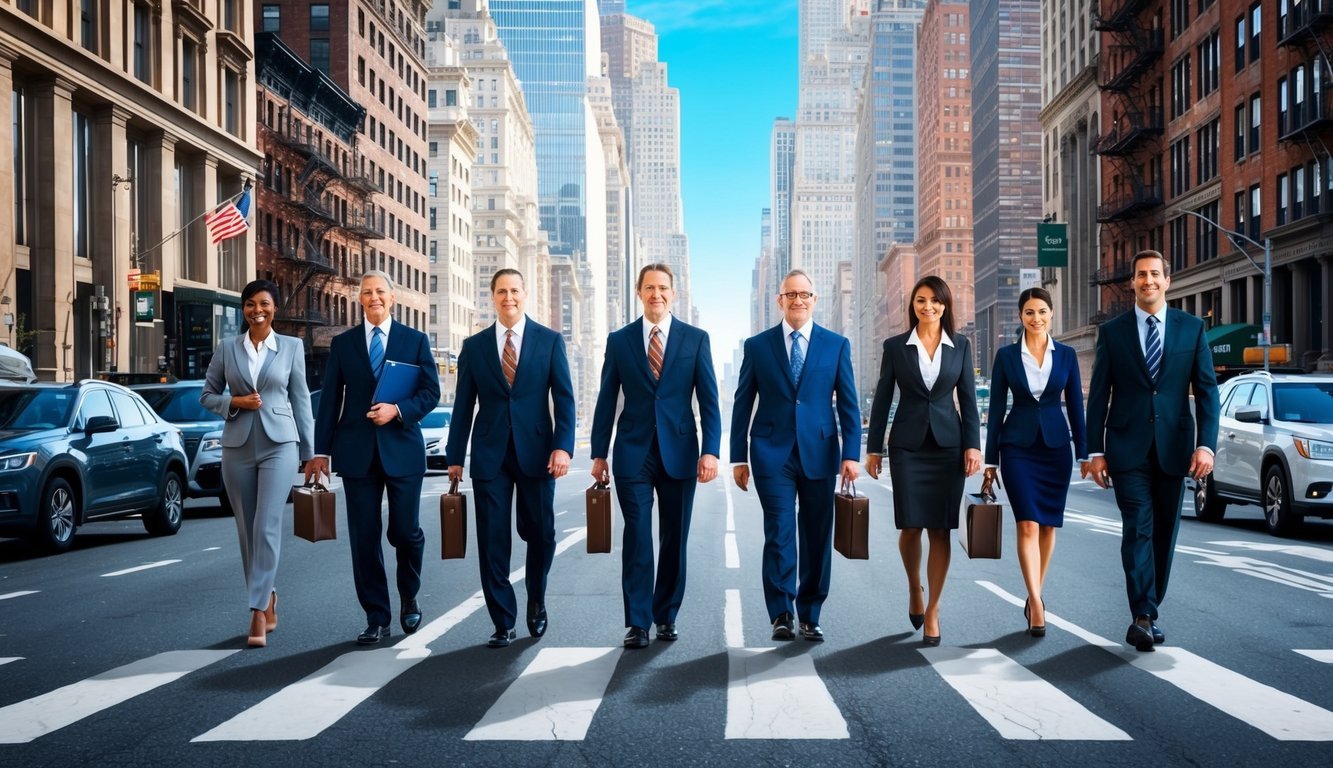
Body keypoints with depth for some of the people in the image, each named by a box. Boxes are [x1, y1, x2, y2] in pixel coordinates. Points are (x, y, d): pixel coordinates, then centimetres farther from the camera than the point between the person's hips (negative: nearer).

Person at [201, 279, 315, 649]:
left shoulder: (292, 347, 4)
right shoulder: (226, 348, 7)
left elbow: (300, 400, 6)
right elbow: (207, 395, 13)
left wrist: (309, 451, 6)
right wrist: (235, 402, -8)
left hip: (279, 444, -3)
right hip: (238, 446, 3)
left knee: (267, 526, -12)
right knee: (247, 530, 8)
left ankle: (258, 612, -12)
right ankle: (267, 601, 22)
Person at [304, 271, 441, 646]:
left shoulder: (415, 340, 7)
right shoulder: (342, 343, 10)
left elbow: (431, 392, 3)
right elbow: (330, 399, 7)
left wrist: (397, 410, -14)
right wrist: (322, 451, 1)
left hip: (402, 448, -1)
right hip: (357, 452, 1)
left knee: (405, 531, 1)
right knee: (364, 538, 1)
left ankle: (409, 598, 28)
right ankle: (377, 619, 11)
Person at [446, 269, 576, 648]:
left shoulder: (550, 340, 3)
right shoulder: (474, 345, 7)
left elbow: (564, 398, 0)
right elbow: (464, 405, 8)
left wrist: (563, 446, -12)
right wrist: (454, 456, 6)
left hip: (536, 450, -1)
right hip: (490, 454, 1)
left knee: (540, 533, 6)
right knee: (493, 540, 1)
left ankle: (536, 603, 32)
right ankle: (503, 623, 11)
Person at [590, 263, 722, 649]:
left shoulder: (695, 339, 4)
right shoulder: (619, 340, 6)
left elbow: (709, 400, 2)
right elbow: (606, 401, 7)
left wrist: (710, 451, -7)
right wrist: (599, 453, 4)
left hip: (679, 451, 1)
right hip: (633, 453, 0)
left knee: (674, 540, 7)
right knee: (637, 538, -3)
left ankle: (666, 617, 20)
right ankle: (637, 623, 3)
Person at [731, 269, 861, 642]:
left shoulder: (837, 345, 7)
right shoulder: (757, 345, 6)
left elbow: (848, 404, 5)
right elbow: (742, 405, 7)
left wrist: (851, 454, -3)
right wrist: (739, 457, 3)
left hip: (819, 453, 1)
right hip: (773, 454, -1)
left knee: (817, 538, 6)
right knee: (779, 534, -7)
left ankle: (810, 616, 17)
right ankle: (781, 615, 0)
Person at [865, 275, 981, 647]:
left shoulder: (960, 346, 6)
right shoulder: (895, 346, 3)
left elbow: (968, 399, 5)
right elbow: (882, 399, 4)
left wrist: (973, 445, -4)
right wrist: (873, 448, 2)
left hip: (948, 445, 1)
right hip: (908, 445, -1)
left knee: (940, 529, 0)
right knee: (911, 526, -1)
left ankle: (932, 612, 8)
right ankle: (915, 589, 28)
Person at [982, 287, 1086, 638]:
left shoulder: (1066, 355, 4)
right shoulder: (1006, 355, 0)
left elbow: (1075, 405, 7)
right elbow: (996, 407, 1)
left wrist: (1083, 451, 5)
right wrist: (991, 458, 1)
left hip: (1056, 444, 2)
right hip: (1018, 446, -2)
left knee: (1048, 524, 7)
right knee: (1028, 524, -12)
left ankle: (1034, 598, 22)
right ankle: (1037, 603, -15)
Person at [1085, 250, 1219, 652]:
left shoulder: (1192, 328, 6)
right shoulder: (1112, 330, 3)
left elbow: (1207, 390, 2)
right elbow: (1099, 395, 3)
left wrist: (1206, 444, -8)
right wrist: (1095, 451, -2)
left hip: (1173, 447, 2)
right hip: (1128, 448, -2)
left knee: (1164, 532, 9)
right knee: (1138, 529, -10)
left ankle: (1148, 611, 21)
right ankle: (1144, 616, -10)